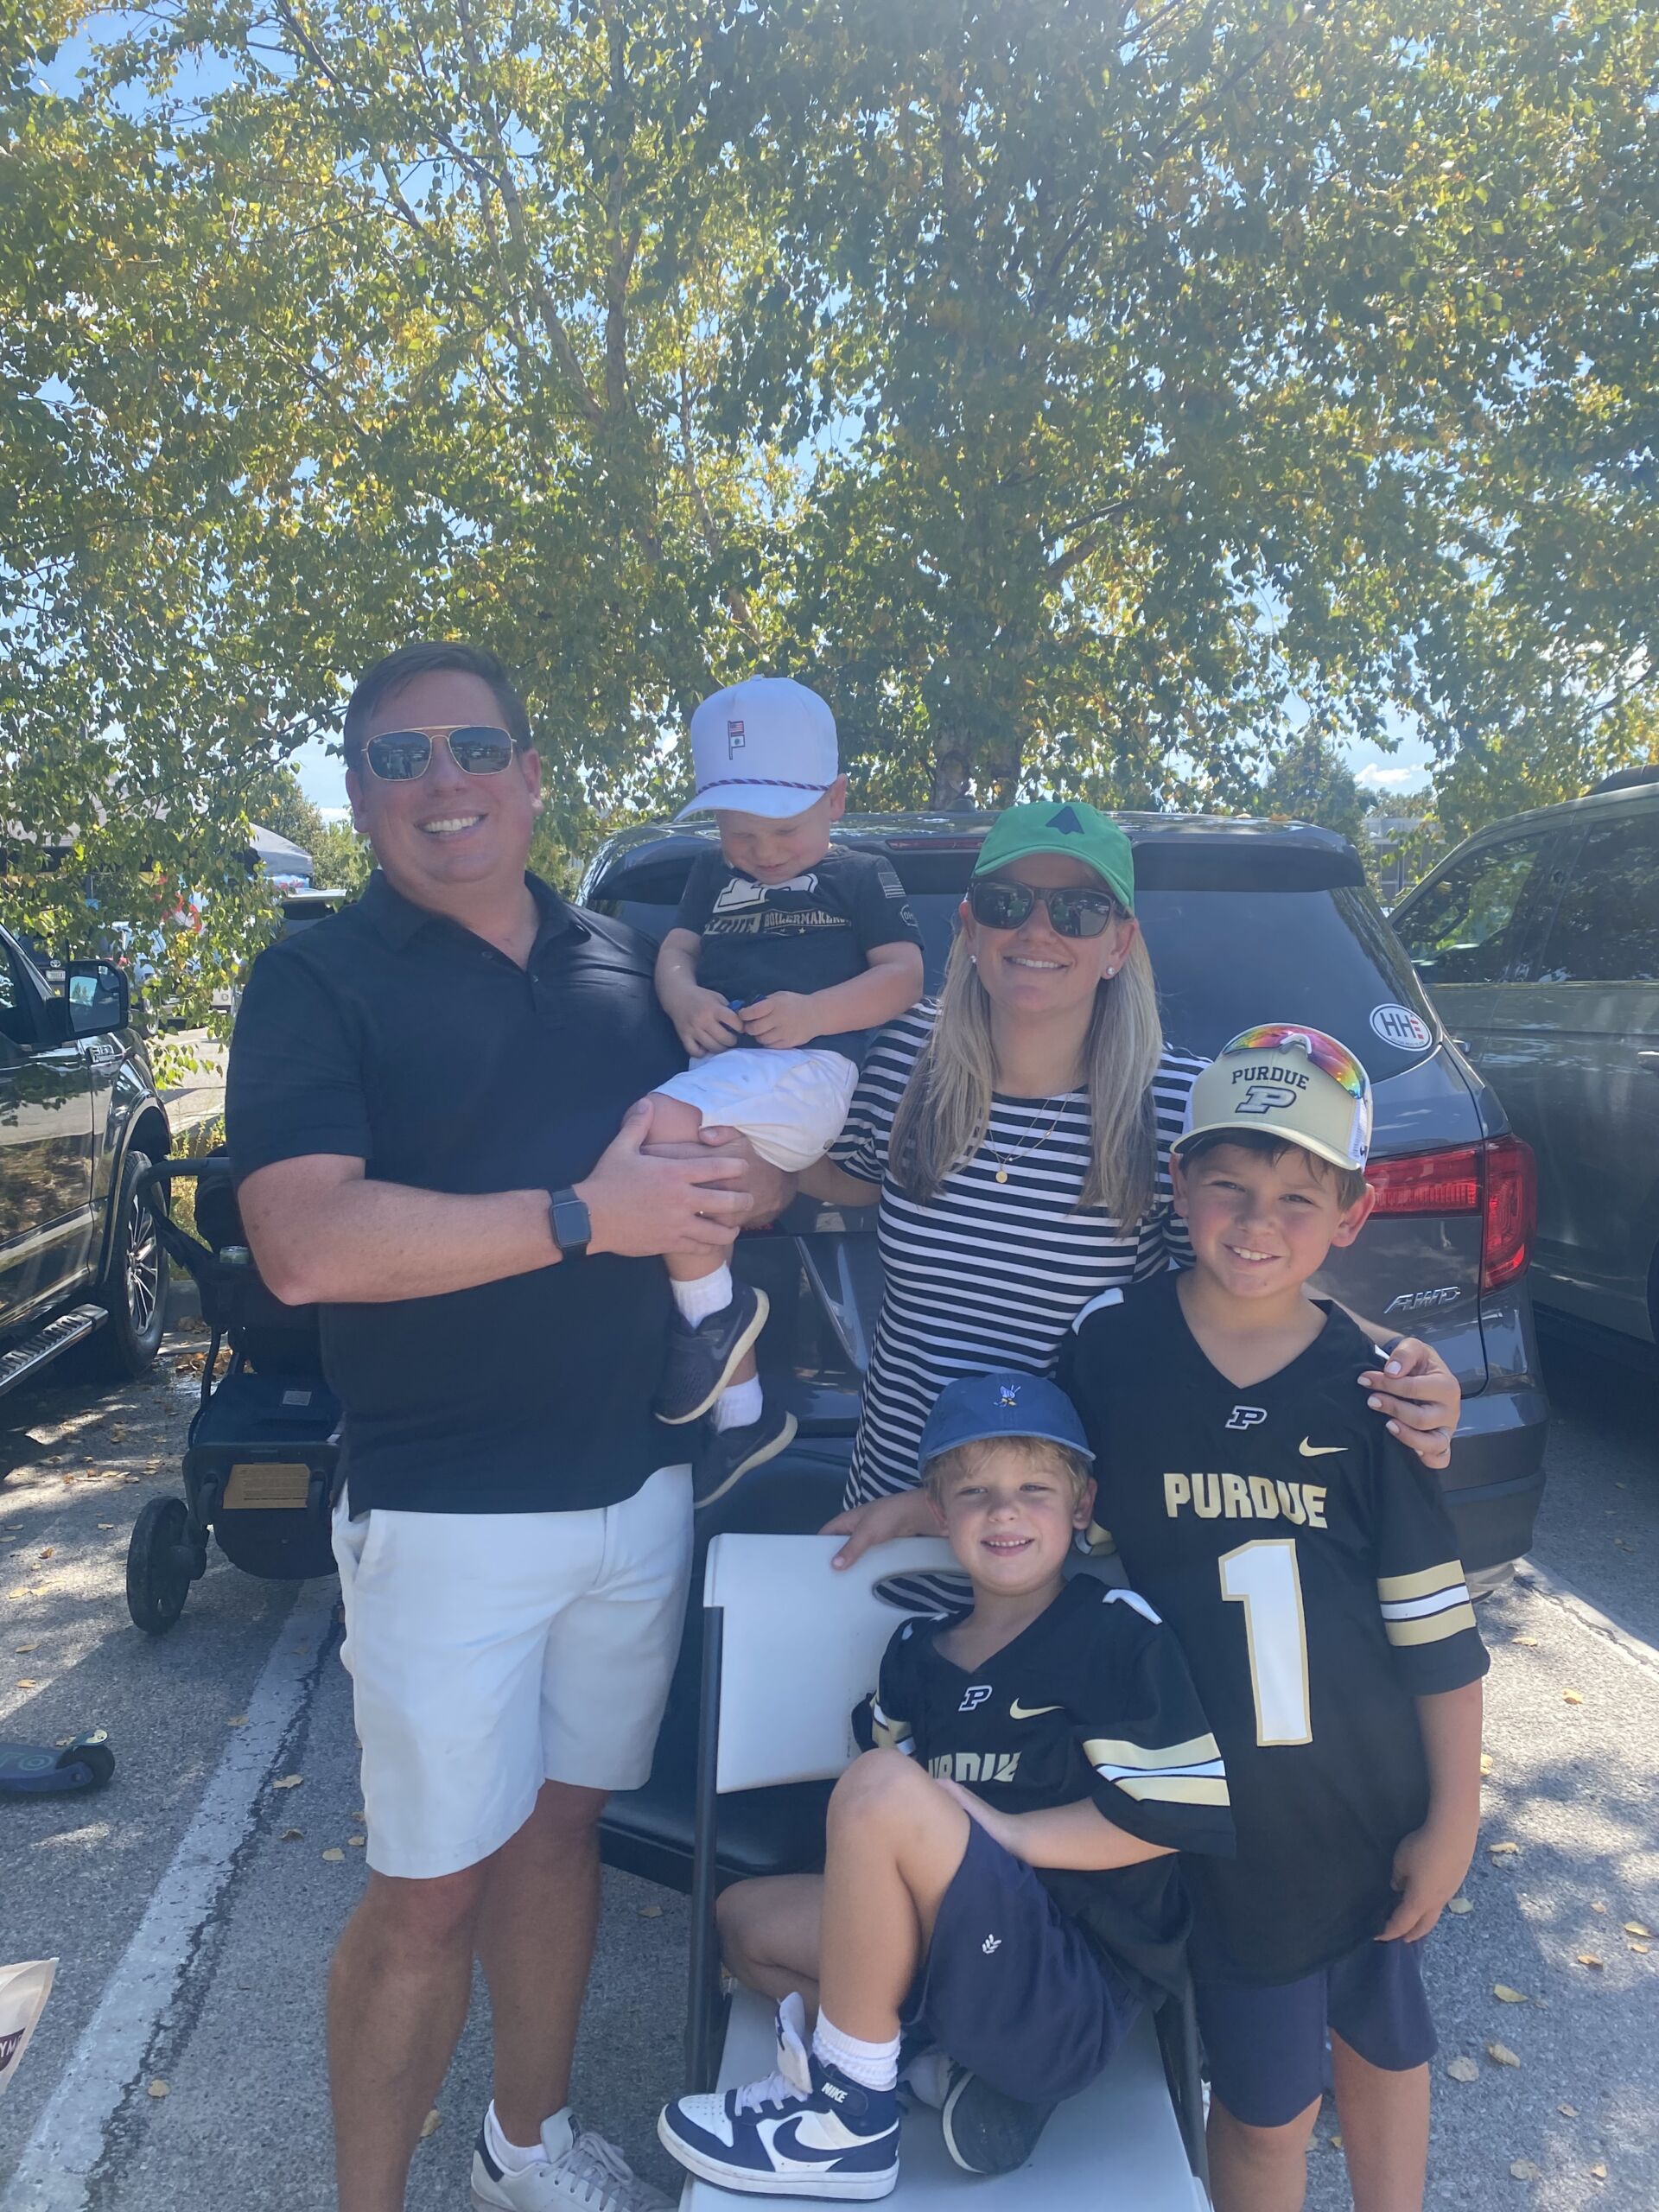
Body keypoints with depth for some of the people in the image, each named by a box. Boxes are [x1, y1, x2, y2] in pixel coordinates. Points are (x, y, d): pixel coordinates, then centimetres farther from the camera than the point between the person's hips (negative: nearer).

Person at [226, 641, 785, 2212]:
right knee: (426, 1895, 4)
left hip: (639, 1492, 5)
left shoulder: (622, 960, 9)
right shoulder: (319, 980, -6)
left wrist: (728, 1172, -6)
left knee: (559, 1828, 19)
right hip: (447, 1515, -5)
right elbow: (306, 1249, -21)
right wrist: (587, 1216, -21)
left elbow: (721, 1174, 18)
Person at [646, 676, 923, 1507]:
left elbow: (904, 974, 4)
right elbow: (675, 952, 18)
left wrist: (814, 1012, -14)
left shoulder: (861, 876, 14)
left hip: (807, 1066, -7)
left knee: (659, 1125, -32)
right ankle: (741, 1414, 9)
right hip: (717, 1069, 7)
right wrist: (685, 998, -7)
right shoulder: (713, 874, 28)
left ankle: (712, 1311, -15)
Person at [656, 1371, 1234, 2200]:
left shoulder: (1115, 1629, -9)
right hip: (966, 1953, 8)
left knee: (885, 1785, -26)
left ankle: (848, 2115, -11)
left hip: (1077, 1990, -8)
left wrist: (1002, 1829, -16)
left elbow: (1185, 1809, -17)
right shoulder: (918, 1653, 10)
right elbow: (871, 1848, 16)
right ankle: (966, 2065, -6)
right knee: (746, 1918, 9)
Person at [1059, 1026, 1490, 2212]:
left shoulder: (1373, 1388, -10)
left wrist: (1454, 1815, -1)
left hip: (1379, 1792, 2)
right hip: (1224, 1802, -1)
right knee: (1266, 2101, 11)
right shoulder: (1111, 1347, -11)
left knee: (1384, 2043, 23)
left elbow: (1437, 1624, -4)